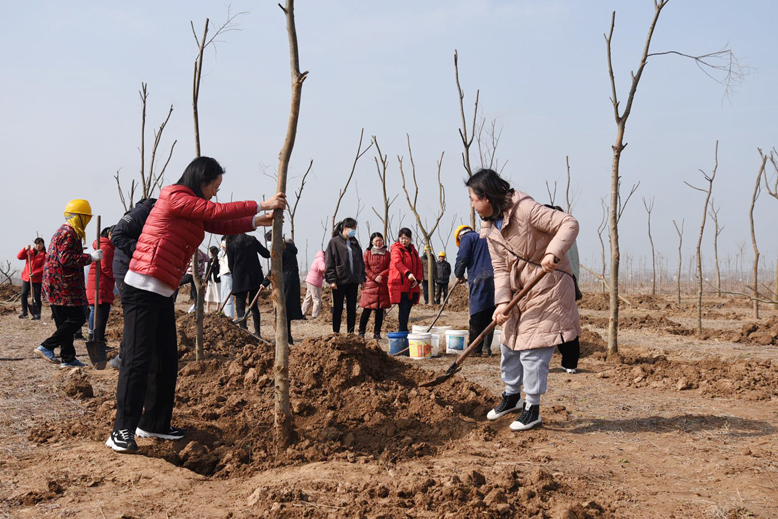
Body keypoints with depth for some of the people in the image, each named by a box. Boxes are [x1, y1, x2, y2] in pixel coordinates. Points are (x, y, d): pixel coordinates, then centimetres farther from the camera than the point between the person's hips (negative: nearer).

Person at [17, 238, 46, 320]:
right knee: (23, 294, 0)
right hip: (26, 277, 4)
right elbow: (19, 257, 1)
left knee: (37, 297, -3)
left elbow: (43, 268, -11)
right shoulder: (29, 252, 10)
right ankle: (24, 313, 8)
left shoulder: (44, 255, -5)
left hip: (37, 279, -4)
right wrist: (25, 249, -13)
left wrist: (34, 274, -22)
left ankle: (37, 314, 4)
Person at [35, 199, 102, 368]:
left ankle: (68, 358, 13)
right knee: (77, 319, -8)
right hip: (63, 286, -11)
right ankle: (47, 347, -8)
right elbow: (66, 258, -24)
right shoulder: (68, 233, -13)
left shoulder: (62, 232, 21)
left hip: (55, 286, 11)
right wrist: (90, 257, -21)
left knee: (65, 322, 11)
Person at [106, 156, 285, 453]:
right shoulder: (175, 197, -9)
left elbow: (220, 225, 16)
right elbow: (217, 212, -12)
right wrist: (261, 205, -7)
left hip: (163, 294, 10)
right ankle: (122, 431, -9)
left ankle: (153, 424, 21)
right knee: (138, 359, -12)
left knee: (166, 361, 11)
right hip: (142, 290, -10)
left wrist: (256, 222, 8)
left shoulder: (194, 211, 19)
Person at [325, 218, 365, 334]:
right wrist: (332, 280, -15)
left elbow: (361, 261, 18)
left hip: (353, 281, 5)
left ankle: (350, 333, 15)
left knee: (352, 309, 7)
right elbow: (329, 263, -8)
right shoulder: (334, 242, -4)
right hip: (340, 280, -5)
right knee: (338, 308, 3)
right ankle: (336, 333, 10)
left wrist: (362, 277, 10)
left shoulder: (355, 243, 13)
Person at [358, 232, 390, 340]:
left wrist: (381, 275, -11)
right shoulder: (367, 252, 5)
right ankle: (361, 332, 5)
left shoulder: (387, 254, 11)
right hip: (370, 284, -2)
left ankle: (377, 333, 11)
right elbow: (365, 268, 0)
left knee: (380, 310, 4)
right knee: (367, 309, -5)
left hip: (383, 285, 2)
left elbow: (390, 268, 5)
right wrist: (374, 277, -10)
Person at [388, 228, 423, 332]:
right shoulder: (396, 249, -1)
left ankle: (404, 330, 14)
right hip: (399, 284, -6)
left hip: (411, 285, 6)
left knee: (407, 308, 7)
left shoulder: (413, 250, 20)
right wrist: (408, 273, -33)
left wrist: (417, 279, 2)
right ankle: (403, 331, -8)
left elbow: (419, 266, 18)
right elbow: (397, 262, -18)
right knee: (404, 308, -11)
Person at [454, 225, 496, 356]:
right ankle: (486, 348, 10)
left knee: (477, 317, -3)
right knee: (490, 317, 10)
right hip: (495, 279, 7)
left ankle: (475, 349, 0)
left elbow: (462, 259, -5)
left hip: (480, 281, -7)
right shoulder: (486, 238, 29)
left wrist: (459, 275, 12)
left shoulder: (467, 238, 6)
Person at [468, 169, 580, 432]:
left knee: (533, 347, -7)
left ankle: (533, 409, 6)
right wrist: (502, 301, -13)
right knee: (509, 344, 15)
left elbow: (569, 224, -24)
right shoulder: (491, 229, 4)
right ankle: (512, 396, 35)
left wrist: (553, 253, -39)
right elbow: (500, 269, 1)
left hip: (548, 287, -8)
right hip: (520, 292, 8)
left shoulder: (525, 208, -20)